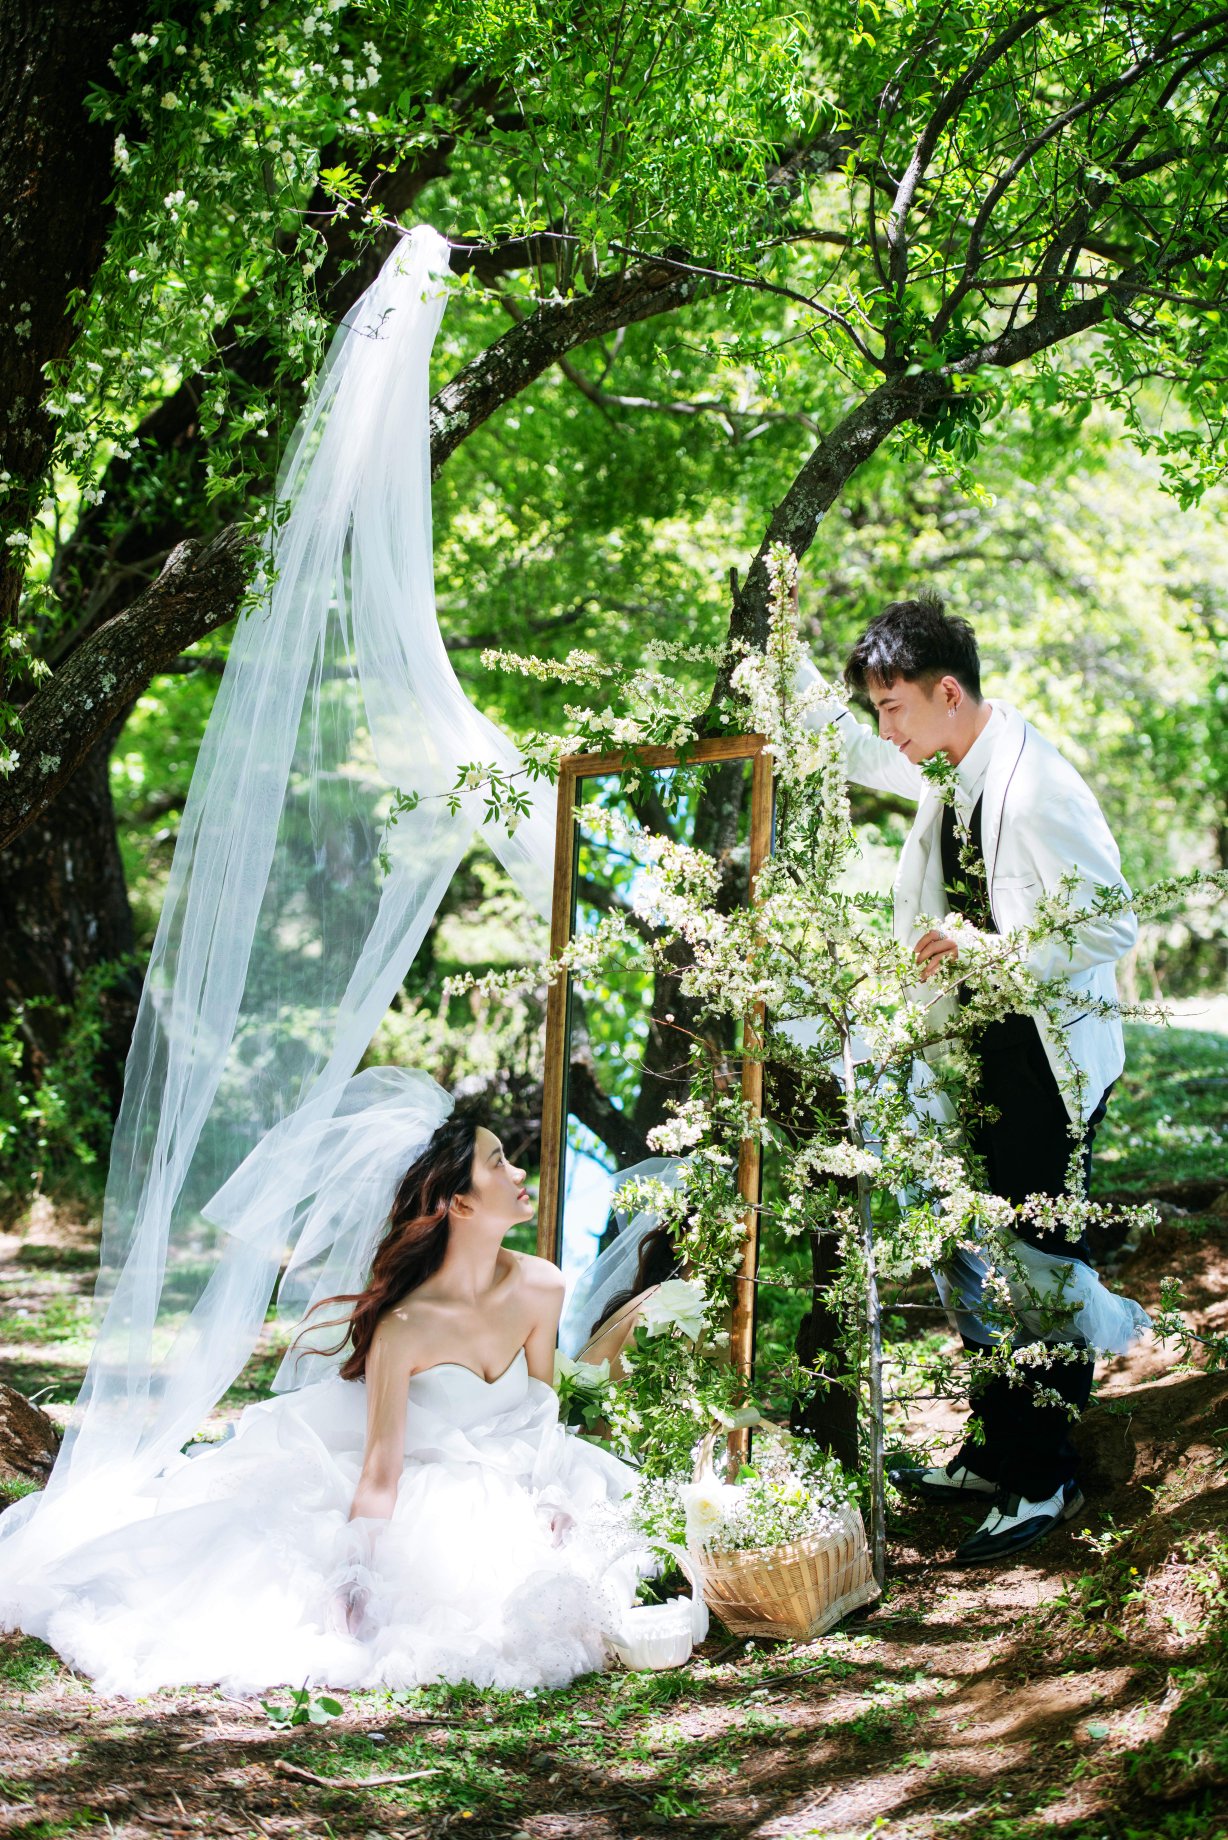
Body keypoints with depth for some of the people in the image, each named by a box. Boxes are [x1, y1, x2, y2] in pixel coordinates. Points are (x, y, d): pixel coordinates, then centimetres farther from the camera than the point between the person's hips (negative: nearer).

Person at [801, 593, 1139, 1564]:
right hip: (983, 1046, 9)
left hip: (1050, 1055, -9)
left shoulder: (1036, 787, -23)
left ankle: (1047, 1477, 11)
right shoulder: (948, 772, 4)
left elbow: (1115, 925, -21)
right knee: (974, 1250, 14)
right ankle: (993, 1456, 26)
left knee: (1044, 1261, -1)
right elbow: (866, 760, 27)